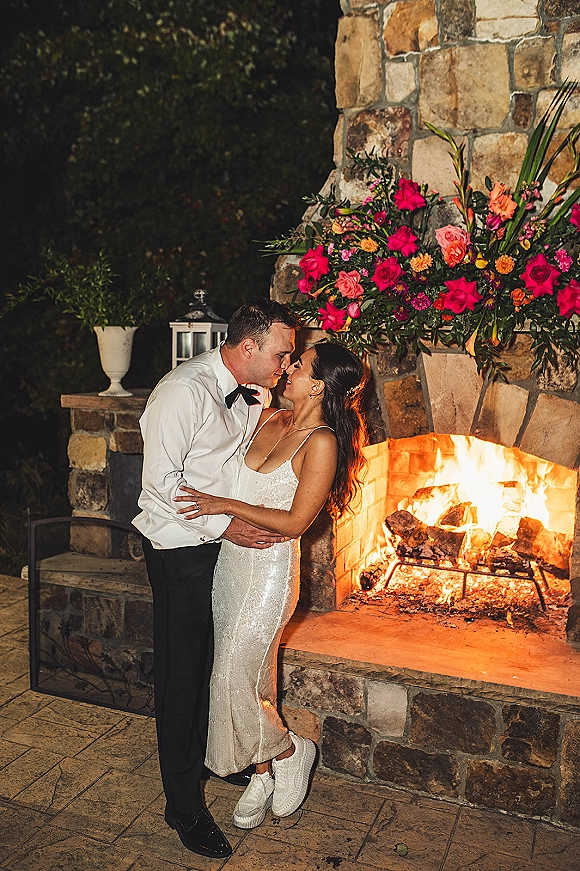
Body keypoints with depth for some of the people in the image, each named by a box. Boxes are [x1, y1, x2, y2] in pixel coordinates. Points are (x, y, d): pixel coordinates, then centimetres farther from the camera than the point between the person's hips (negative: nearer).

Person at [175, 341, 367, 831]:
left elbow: (295, 522, -19)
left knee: (235, 681, -3)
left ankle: (289, 753, 25)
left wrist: (225, 505, -18)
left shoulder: (322, 443, -16)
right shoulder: (270, 419, 6)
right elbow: (234, 473, 22)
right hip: (231, 558, 7)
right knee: (251, 677, 15)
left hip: (270, 569, -7)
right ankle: (263, 776, 33)